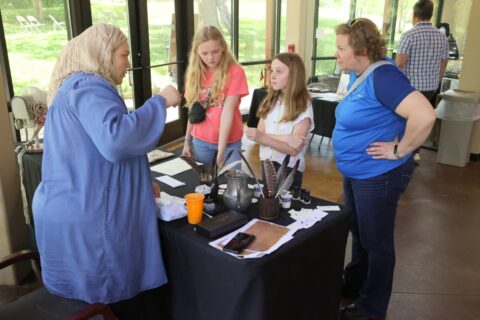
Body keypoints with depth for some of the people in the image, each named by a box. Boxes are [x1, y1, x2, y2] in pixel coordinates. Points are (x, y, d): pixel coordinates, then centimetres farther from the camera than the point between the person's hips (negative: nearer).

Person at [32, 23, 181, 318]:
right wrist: (160, 102, -22)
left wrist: (138, 187, 21)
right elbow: (115, 138, -34)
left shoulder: (76, 87, 19)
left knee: (98, 294, 21)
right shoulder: (88, 87, -15)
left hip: (78, 209, 10)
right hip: (86, 217, -10)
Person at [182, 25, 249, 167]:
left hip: (229, 141, -3)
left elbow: (227, 111, -20)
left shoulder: (235, 72, -13)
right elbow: (193, 111, 8)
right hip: (200, 141, 4)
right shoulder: (195, 73, 1)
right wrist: (187, 141, 10)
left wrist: (221, 151, -25)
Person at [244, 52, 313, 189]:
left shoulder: (303, 106, -13)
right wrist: (285, 138, -21)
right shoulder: (270, 101, 1)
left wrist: (262, 138, -29)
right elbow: (260, 134, -6)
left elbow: (293, 149, -19)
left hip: (290, 168, -5)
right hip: (267, 164, 5)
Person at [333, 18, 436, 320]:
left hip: (378, 176, -9)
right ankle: (353, 285, 44)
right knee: (358, 233, 24)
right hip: (355, 172, 10)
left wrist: (399, 150, -23)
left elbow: (424, 116, -34)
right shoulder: (358, 75, 5)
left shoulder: (382, 75, -24)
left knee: (376, 242, 8)